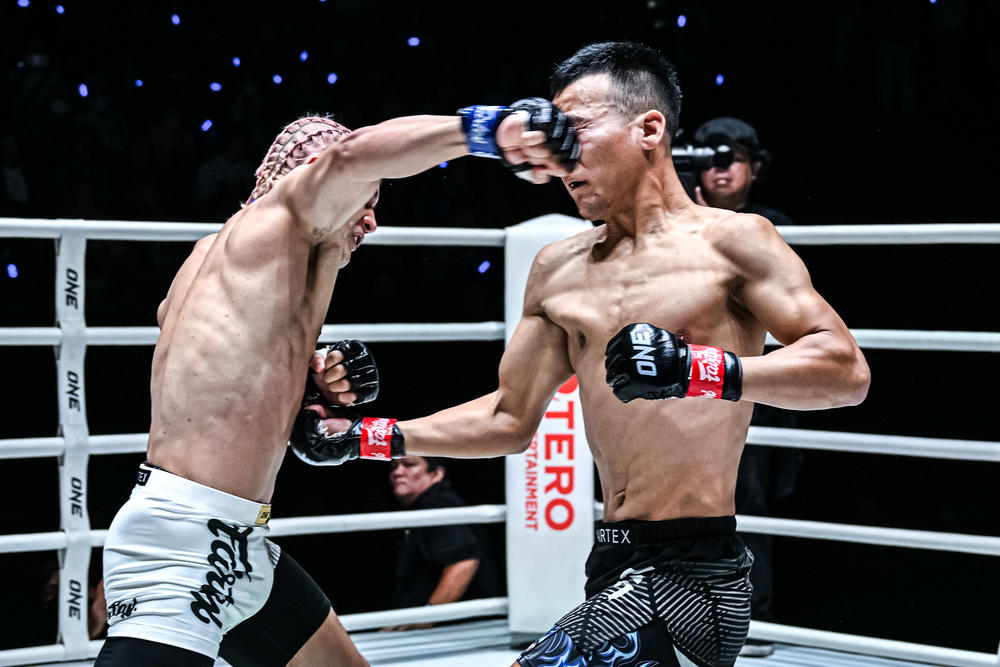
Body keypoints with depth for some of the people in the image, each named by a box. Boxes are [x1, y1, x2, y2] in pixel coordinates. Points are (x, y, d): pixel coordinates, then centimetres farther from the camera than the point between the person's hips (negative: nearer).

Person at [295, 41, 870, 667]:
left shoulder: (729, 241, -6)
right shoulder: (558, 271, 13)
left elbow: (847, 371, -15)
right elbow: (511, 420, 20)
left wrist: (702, 370, -27)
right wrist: (372, 437, 12)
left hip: (688, 572, -8)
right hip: (615, 567, 8)